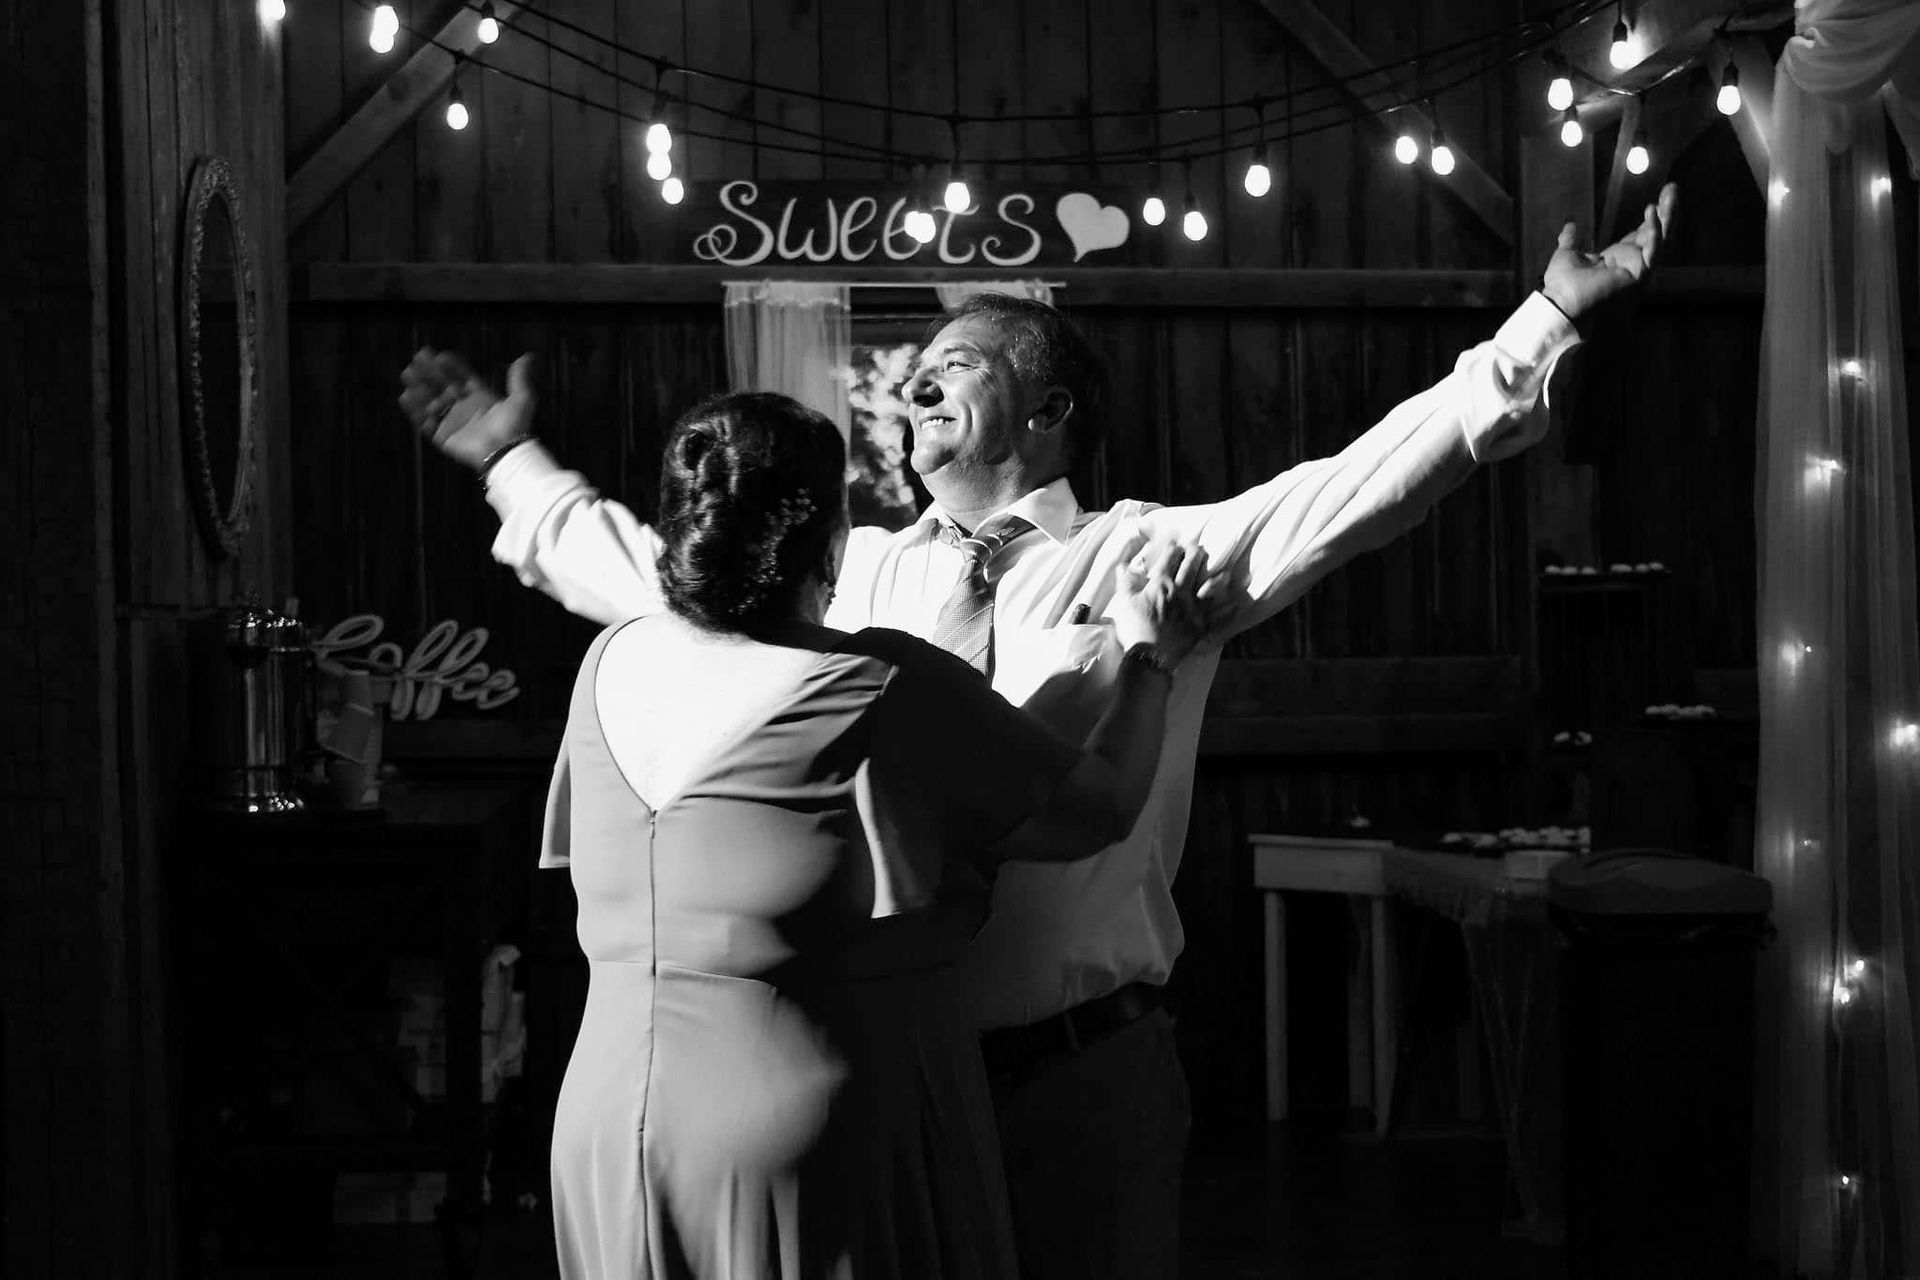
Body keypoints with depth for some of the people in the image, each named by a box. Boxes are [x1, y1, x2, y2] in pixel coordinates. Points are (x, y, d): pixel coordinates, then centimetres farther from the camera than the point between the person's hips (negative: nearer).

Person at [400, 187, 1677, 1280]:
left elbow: (1365, 481, -7)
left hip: (1082, 1070, -3)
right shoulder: (851, 571, 12)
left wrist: (1550, 321, -14)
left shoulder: (1152, 554, 0)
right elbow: (650, 573, 24)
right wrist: (517, 461, 30)